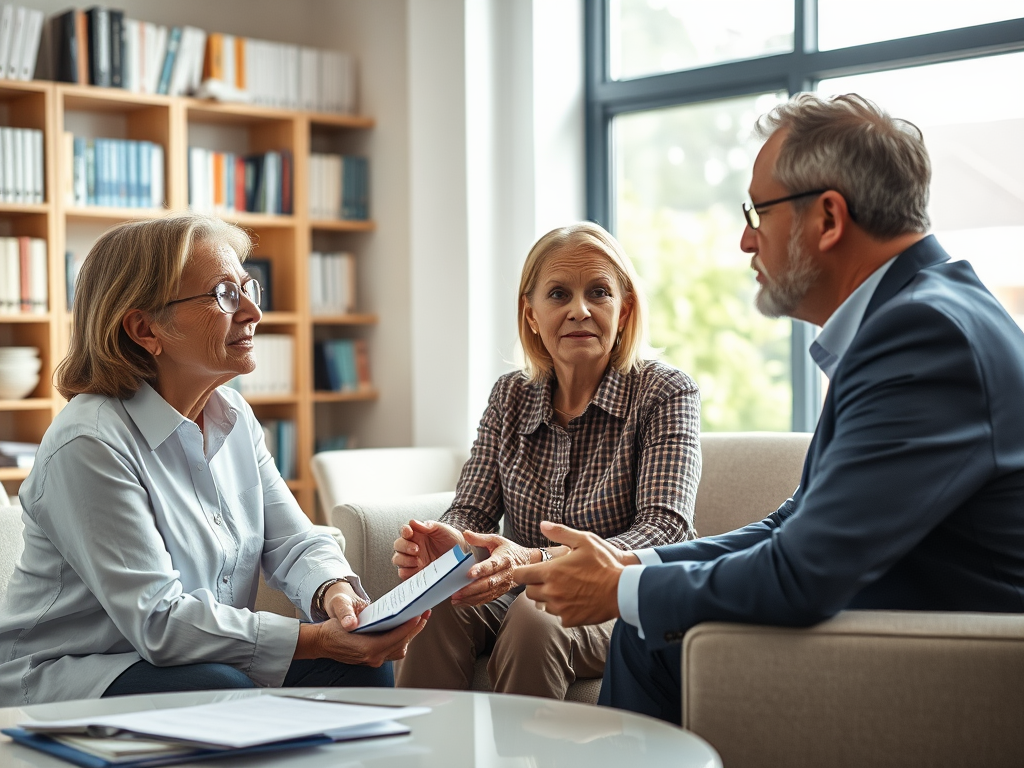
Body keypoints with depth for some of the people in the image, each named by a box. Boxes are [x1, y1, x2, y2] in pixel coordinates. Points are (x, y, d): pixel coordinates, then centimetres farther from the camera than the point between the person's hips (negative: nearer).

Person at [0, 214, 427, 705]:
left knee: (362, 663, -13)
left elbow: (293, 542, 3)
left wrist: (335, 591, -22)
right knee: (224, 689, -34)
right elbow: (158, 620, -27)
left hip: (208, 660, 7)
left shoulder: (234, 416, 6)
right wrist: (318, 640, -30)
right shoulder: (89, 444, -23)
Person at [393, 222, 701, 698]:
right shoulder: (510, 396, 9)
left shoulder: (664, 392, -5)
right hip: (524, 602, 4)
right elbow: (472, 511, 4)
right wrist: (449, 543, -24)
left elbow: (665, 532, -17)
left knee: (534, 619, -33)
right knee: (443, 610, -27)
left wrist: (538, 563, -34)